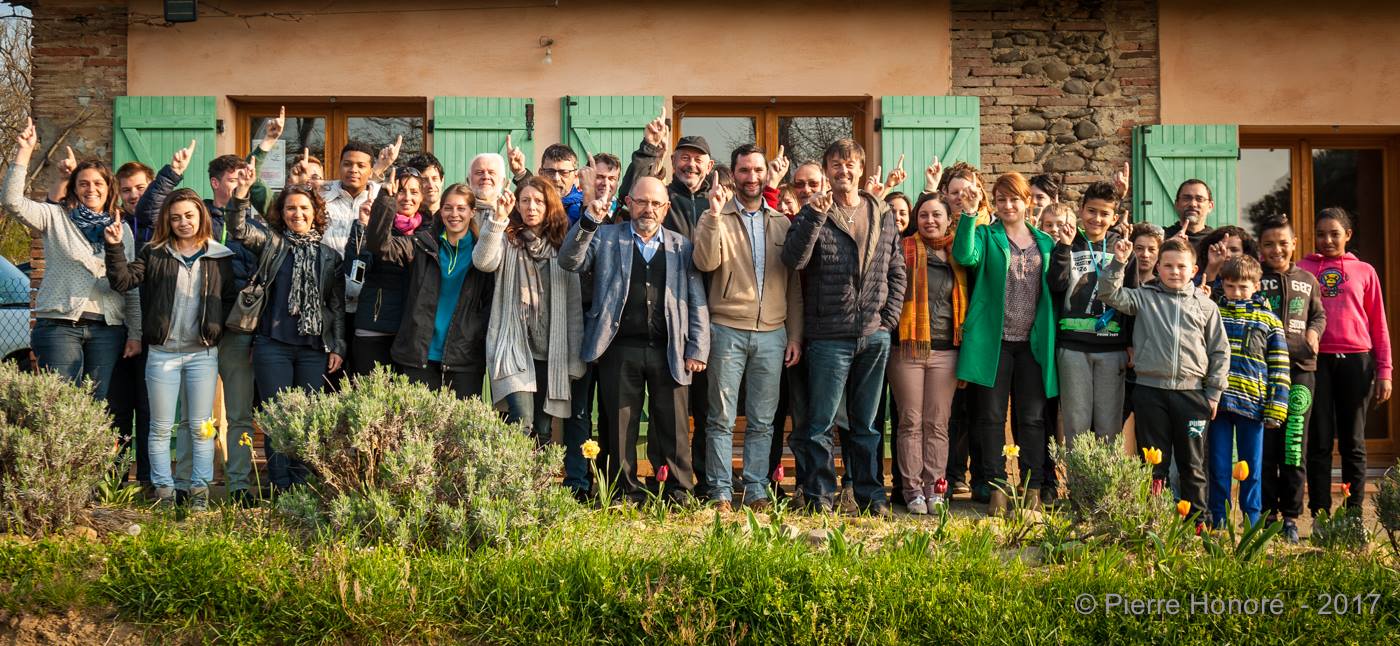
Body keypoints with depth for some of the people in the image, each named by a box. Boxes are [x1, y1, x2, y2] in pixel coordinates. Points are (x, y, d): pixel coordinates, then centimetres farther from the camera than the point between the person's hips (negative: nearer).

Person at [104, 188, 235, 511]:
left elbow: (231, 300, 7)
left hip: (203, 353, 0)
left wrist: (220, 329, -6)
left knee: (201, 426, 4)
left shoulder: (220, 257, 6)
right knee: (161, 427, 5)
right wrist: (115, 247, -15)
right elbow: (123, 281, -4)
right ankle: (163, 489, 14)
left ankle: (199, 489, 12)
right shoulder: (154, 254, 6)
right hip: (162, 352, 0)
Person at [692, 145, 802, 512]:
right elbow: (705, 263, -13)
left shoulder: (782, 224, 13)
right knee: (722, 418, 0)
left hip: (772, 334, 3)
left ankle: (756, 492, 14)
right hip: (727, 330, -2)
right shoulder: (716, 218, 5)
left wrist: (795, 335, 8)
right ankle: (721, 493, 8)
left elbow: (794, 285, 14)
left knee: (762, 421, 6)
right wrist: (714, 215, -19)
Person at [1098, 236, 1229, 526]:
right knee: (1154, 462, 7)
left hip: (1191, 392, 1)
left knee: (1193, 464, 9)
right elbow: (1109, 294, -5)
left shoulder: (1205, 305, 8)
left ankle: (1196, 521, 18)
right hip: (1151, 391, -1)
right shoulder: (1144, 297, 6)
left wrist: (1214, 393, 4)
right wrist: (1118, 263, -15)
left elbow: (1220, 351, 9)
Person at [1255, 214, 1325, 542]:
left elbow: (1319, 314, 21)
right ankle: (1266, 515, 10)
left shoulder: (1307, 280, 13)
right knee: (1264, 445, 1)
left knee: (1295, 446, 5)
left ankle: (1291, 517, 12)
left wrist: (1314, 331, 2)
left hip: (1300, 368, 3)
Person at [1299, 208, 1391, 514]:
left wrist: (1384, 371, 5)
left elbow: (1378, 325, 10)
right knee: (1319, 442, 1)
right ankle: (1320, 517, 5)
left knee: (1353, 443, 5)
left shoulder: (1364, 271, 12)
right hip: (1316, 361, -1)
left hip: (1355, 361, 1)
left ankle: (1354, 516, 10)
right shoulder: (1302, 268, 9)